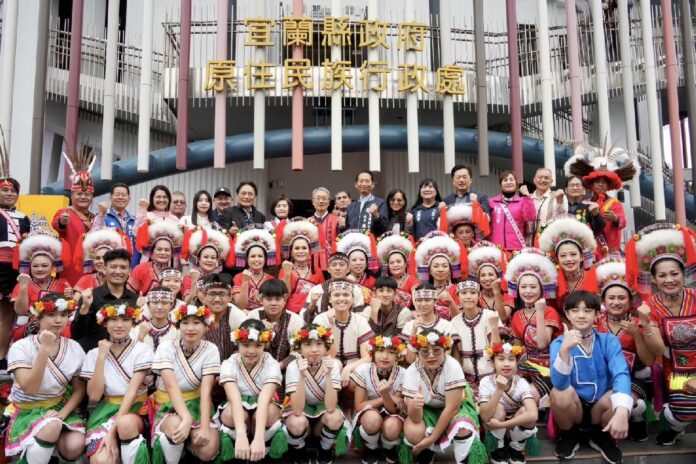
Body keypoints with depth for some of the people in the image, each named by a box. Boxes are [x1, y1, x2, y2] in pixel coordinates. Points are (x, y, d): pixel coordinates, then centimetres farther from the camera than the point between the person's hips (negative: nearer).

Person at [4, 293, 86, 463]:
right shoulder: (21, 347, -14)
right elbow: (30, 389, -25)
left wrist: (63, 413, -14)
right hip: (26, 410, -3)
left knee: (75, 446, -25)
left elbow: (79, 389, 4)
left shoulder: (74, 348, -3)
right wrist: (44, 349, -32)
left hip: (59, 406, 3)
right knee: (52, 426, -36)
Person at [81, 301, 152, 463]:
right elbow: (94, 396, -7)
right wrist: (102, 356, -12)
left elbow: (132, 391, -14)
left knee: (125, 424, -37)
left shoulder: (143, 350, -4)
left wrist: (113, 429, -23)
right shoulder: (94, 353, 3)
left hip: (135, 407, -1)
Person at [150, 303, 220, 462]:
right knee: (176, 425, -36)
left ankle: (189, 440, 11)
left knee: (208, 451, -23)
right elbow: (171, 385, -24)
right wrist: (186, 418, -39)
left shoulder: (210, 349, -9)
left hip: (196, 404, 1)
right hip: (168, 405, -1)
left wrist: (204, 427, -30)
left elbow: (206, 390, -17)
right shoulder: (166, 347, -11)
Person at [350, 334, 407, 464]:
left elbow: (393, 410, -15)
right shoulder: (363, 370, -16)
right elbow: (359, 406, -12)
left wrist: (385, 394, -35)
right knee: (373, 418, -37)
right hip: (367, 416, -1)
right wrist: (384, 399, -21)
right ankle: (371, 449, -3)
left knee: (391, 427, -36)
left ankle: (389, 448, 2)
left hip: (390, 417, 1)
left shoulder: (402, 374, -14)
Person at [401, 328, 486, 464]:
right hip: (427, 410, 2)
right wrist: (415, 406, -49)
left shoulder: (452, 366, -28)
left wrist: (432, 438, -25)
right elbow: (415, 418, -25)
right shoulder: (411, 372, -23)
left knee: (463, 429, -34)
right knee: (413, 434, -28)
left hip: (456, 406, -1)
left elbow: (452, 407, -25)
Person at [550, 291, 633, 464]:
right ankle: (568, 436, 2)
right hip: (572, 408, -1)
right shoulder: (558, 343, -11)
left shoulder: (609, 340, -8)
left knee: (618, 398, -30)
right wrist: (565, 349, -44)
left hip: (600, 408, 1)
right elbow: (560, 383, -27)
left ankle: (603, 437, 5)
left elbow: (621, 375, -25)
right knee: (560, 393, -32)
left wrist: (621, 411, -44)